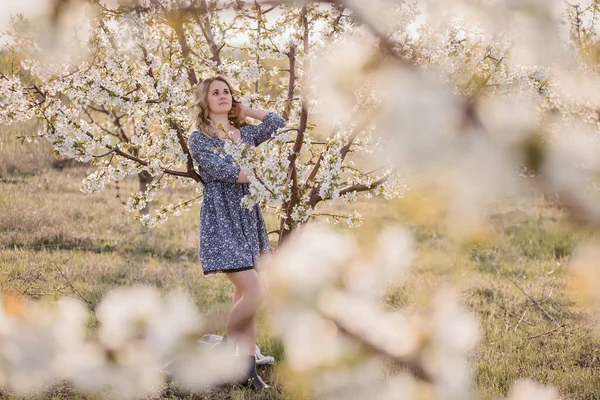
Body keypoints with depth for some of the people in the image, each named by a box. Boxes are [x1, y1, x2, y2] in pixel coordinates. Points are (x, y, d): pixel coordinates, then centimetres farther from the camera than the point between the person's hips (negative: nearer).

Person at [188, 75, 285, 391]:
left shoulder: (245, 133, 13)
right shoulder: (199, 138, -4)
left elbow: (277, 122, 1)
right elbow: (223, 171, -16)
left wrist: (243, 110, 9)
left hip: (248, 217, 6)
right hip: (221, 220, -6)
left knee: (243, 294, 5)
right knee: (254, 292, -16)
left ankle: (247, 369, 7)